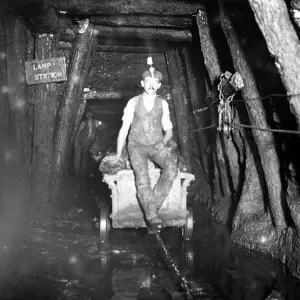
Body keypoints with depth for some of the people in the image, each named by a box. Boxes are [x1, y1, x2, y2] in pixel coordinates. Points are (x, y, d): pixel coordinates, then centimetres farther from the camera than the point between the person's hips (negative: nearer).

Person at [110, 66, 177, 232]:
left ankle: (153, 205, -25)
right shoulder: (133, 102, 2)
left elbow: (168, 130, 15)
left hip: (157, 146, 2)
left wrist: (163, 142, -6)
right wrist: (118, 153, 1)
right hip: (137, 145, -2)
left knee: (171, 168, -30)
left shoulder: (163, 104, 8)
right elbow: (124, 128, 5)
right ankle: (152, 216, -27)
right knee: (142, 176, -29)